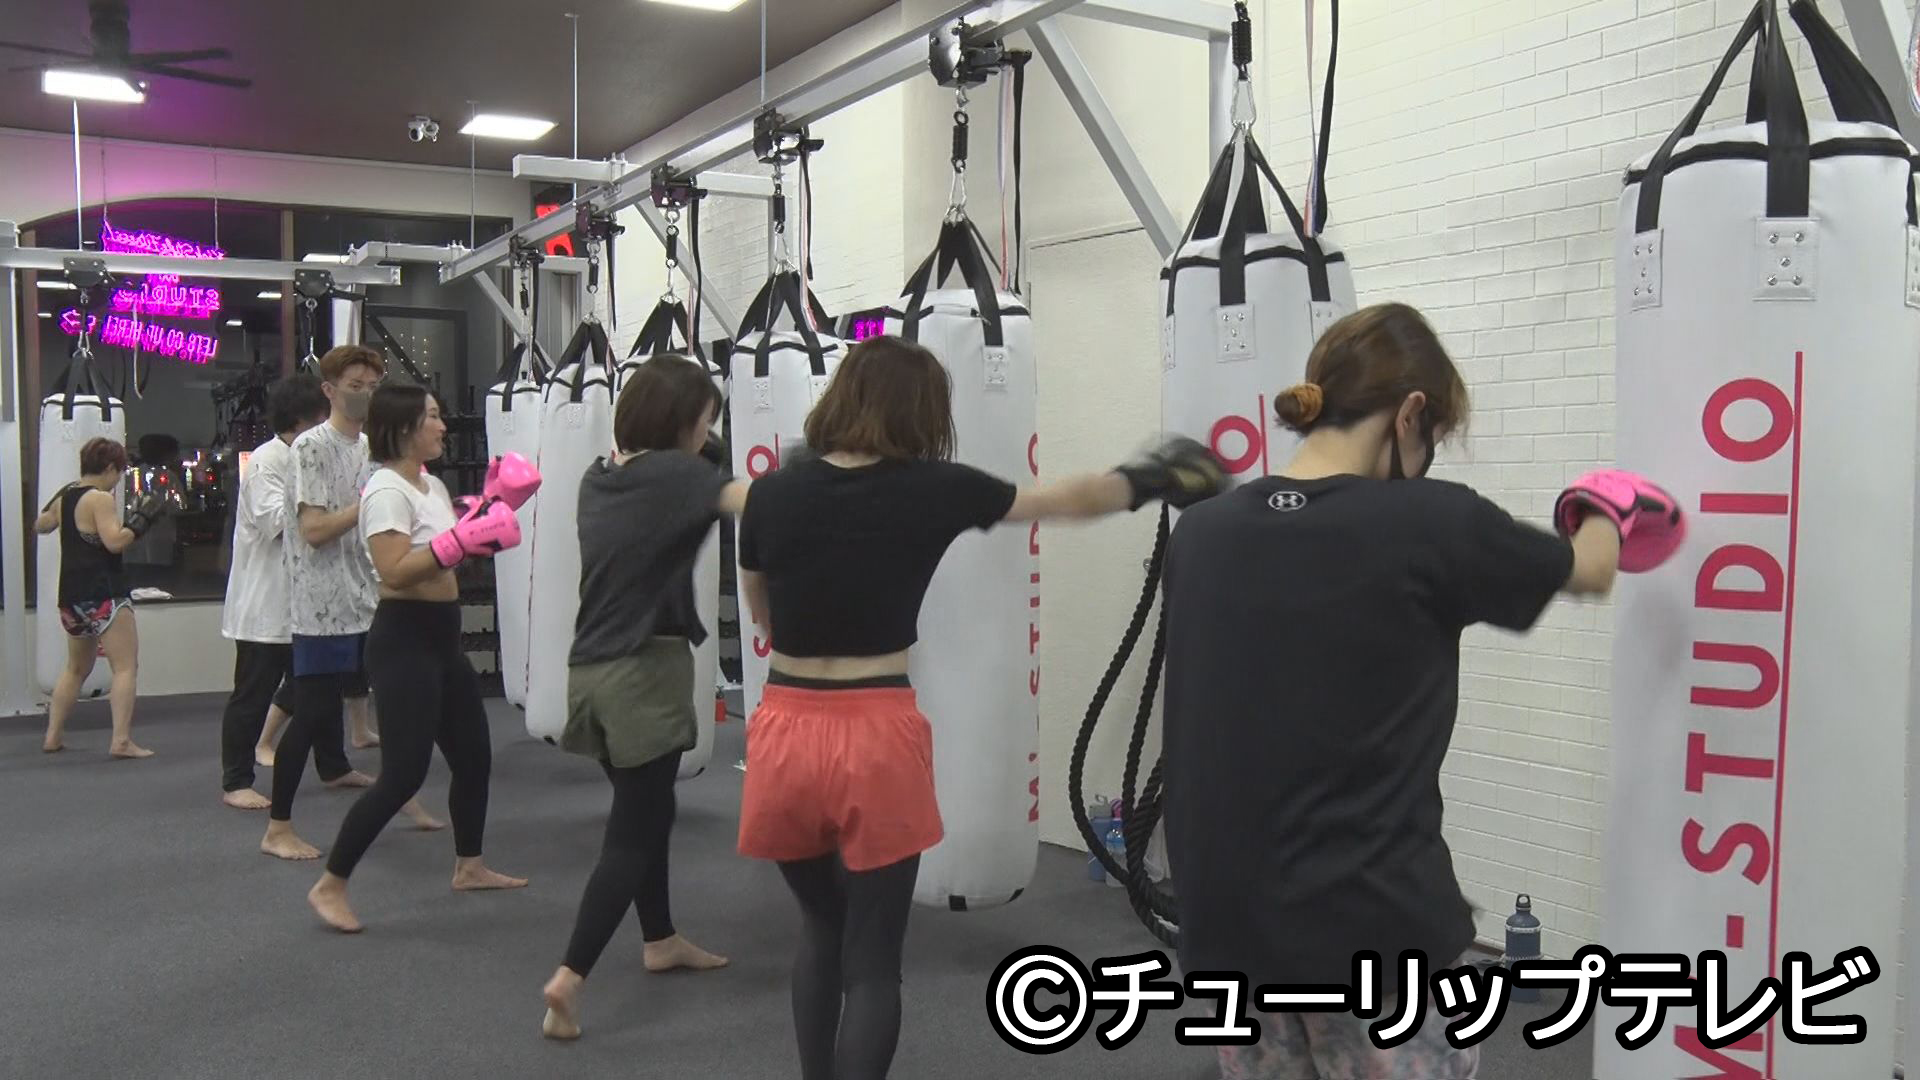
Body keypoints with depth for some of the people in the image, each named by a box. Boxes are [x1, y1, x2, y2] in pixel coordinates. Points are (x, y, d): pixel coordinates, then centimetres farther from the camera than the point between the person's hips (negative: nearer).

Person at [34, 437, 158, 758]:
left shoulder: (65, 496, 12)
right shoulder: (101, 499, -13)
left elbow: (40, 526, 30)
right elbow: (115, 542, -23)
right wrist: (143, 518, -17)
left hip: (72, 593, 9)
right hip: (104, 593, -9)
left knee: (77, 667, 23)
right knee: (126, 667, -7)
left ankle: (53, 736, 27)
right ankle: (121, 741, -15)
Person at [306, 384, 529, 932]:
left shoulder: (434, 485, 12)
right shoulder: (387, 490, -16)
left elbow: (455, 549, 17)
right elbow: (395, 572, -25)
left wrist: (494, 509, 7)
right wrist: (464, 540, -28)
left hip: (443, 637, 10)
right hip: (403, 640, -10)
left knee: (475, 755, 17)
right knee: (404, 773, -11)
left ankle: (469, 866, 34)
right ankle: (330, 886, 2)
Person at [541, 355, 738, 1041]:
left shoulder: (598, 478, 9)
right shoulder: (670, 474, -14)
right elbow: (753, 502, -26)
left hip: (593, 668, 8)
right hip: (645, 670, -8)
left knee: (646, 812, 22)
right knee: (633, 830, -1)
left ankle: (660, 940, 37)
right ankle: (568, 979, -7)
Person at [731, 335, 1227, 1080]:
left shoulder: (771, 493, -1)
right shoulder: (933, 490, -6)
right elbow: (1068, 501, 9)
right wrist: (1150, 481, 24)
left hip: (787, 733, 3)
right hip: (876, 740, -3)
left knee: (821, 927, 27)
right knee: (872, 961, 11)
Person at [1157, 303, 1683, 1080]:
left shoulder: (1198, 536, -1)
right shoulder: (1431, 524, -12)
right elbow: (1590, 573, 7)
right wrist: (1606, 520, 29)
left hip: (1229, 924, 5)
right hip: (1376, 931, -4)